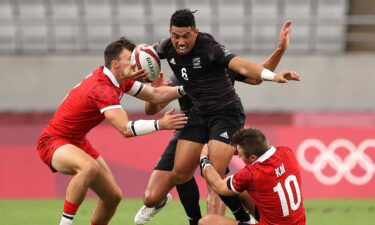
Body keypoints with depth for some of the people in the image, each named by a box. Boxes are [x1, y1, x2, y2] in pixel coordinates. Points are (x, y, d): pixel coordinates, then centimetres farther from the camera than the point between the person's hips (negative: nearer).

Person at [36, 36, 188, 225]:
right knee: (89, 167, -40)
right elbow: (125, 129, -37)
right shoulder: (103, 89, -29)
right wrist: (159, 124, -38)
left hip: (77, 142, 10)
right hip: (53, 142, -10)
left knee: (113, 196, 8)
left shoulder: (120, 80, 1)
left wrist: (184, 89, -5)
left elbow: (154, 95, 7)